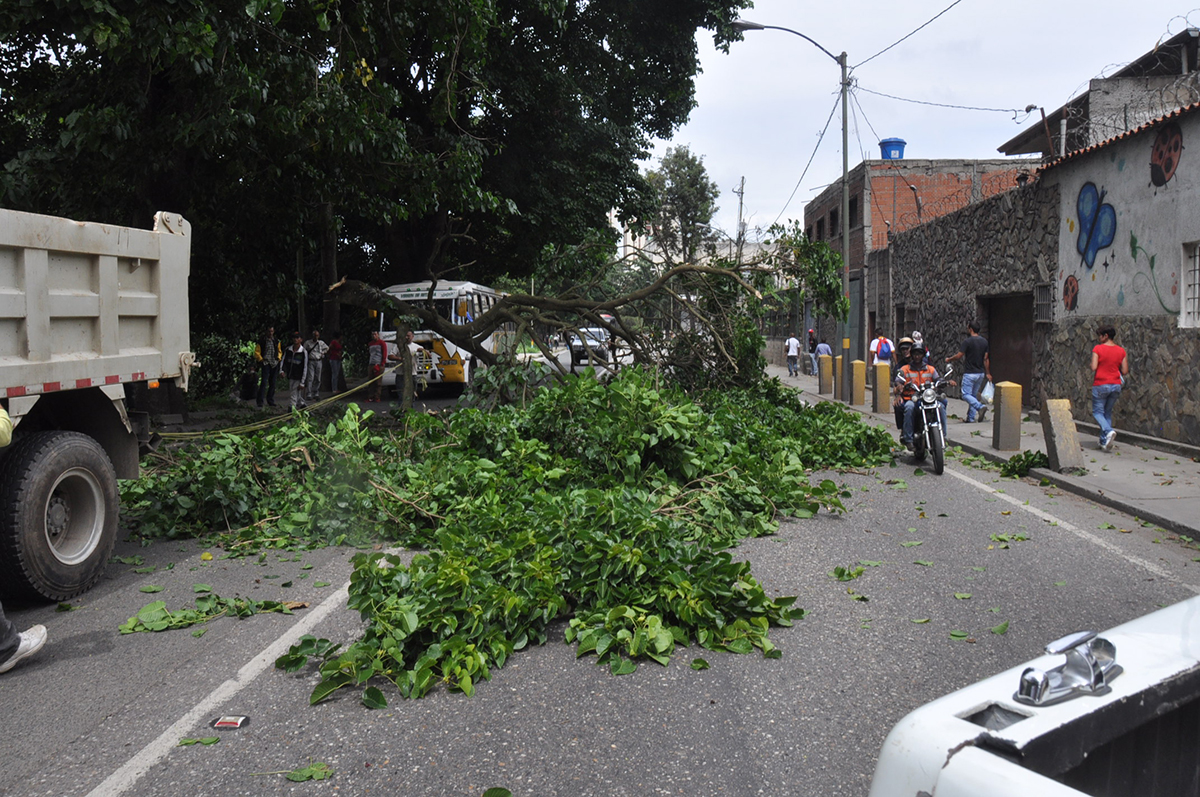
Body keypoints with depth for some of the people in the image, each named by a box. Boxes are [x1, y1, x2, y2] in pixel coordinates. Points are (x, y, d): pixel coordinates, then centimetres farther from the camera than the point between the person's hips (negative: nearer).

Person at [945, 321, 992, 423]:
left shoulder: (968, 341, -14)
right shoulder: (984, 341, 6)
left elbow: (959, 356, -13)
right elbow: (986, 359, 9)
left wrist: (949, 360, 6)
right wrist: (988, 373, 16)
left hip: (969, 373, -7)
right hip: (980, 373, 7)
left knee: (966, 395, -3)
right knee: (973, 395, 14)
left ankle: (980, 406, -27)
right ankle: (971, 417, 14)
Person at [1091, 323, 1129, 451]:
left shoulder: (1097, 349, -10)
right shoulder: (1121, 351, 3)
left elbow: (1093, 367, -16)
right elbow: (1125, 371, 3)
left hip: (1100, 384, -5)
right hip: (1116, 385, 5)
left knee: (1097, 412, 5)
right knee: (1108, 412, 15)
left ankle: (1108, 431, -22)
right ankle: (1104, 442, 15)